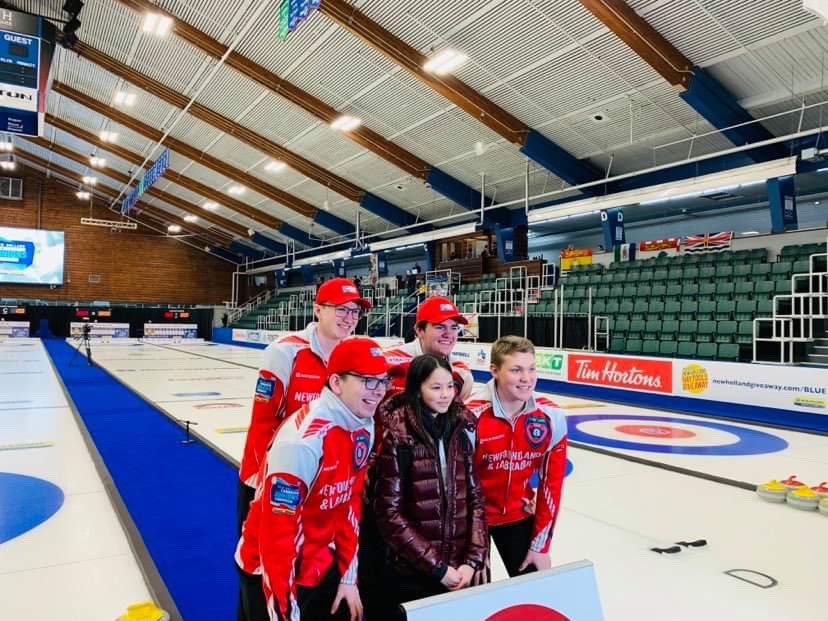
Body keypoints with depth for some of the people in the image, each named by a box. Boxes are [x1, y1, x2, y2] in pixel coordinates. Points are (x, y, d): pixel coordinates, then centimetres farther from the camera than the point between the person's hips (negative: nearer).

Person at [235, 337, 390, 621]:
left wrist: (348, 576, 6)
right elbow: (277, 532, -25)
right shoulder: (302, 440, -29)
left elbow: (350, 504, 4)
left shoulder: (364, 428, -5)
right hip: (271, 574, -7)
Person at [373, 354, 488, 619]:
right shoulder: (399, 437, -14)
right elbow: (390, 513, -12)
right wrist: (437, 567, -11)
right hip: (413, 573, -4)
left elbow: (476, 497, 3)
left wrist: (473, 559, -5)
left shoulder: (463, 429, 0)